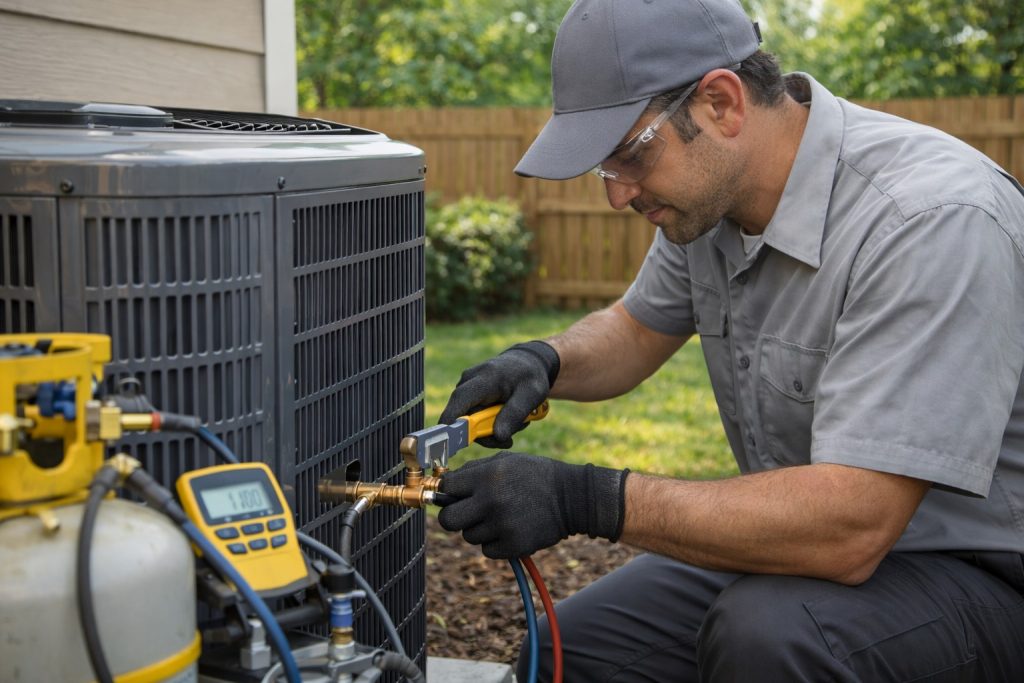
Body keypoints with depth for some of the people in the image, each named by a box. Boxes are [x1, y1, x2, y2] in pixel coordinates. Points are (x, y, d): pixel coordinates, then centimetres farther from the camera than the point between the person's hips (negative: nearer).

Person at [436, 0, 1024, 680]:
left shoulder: (934, 220, -29)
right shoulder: (707, 188, -3)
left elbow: (849, 528, -34)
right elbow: (638, 330, 16)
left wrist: (586, 500, -32)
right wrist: (543, 361, -6)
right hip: (811, 538, 7)